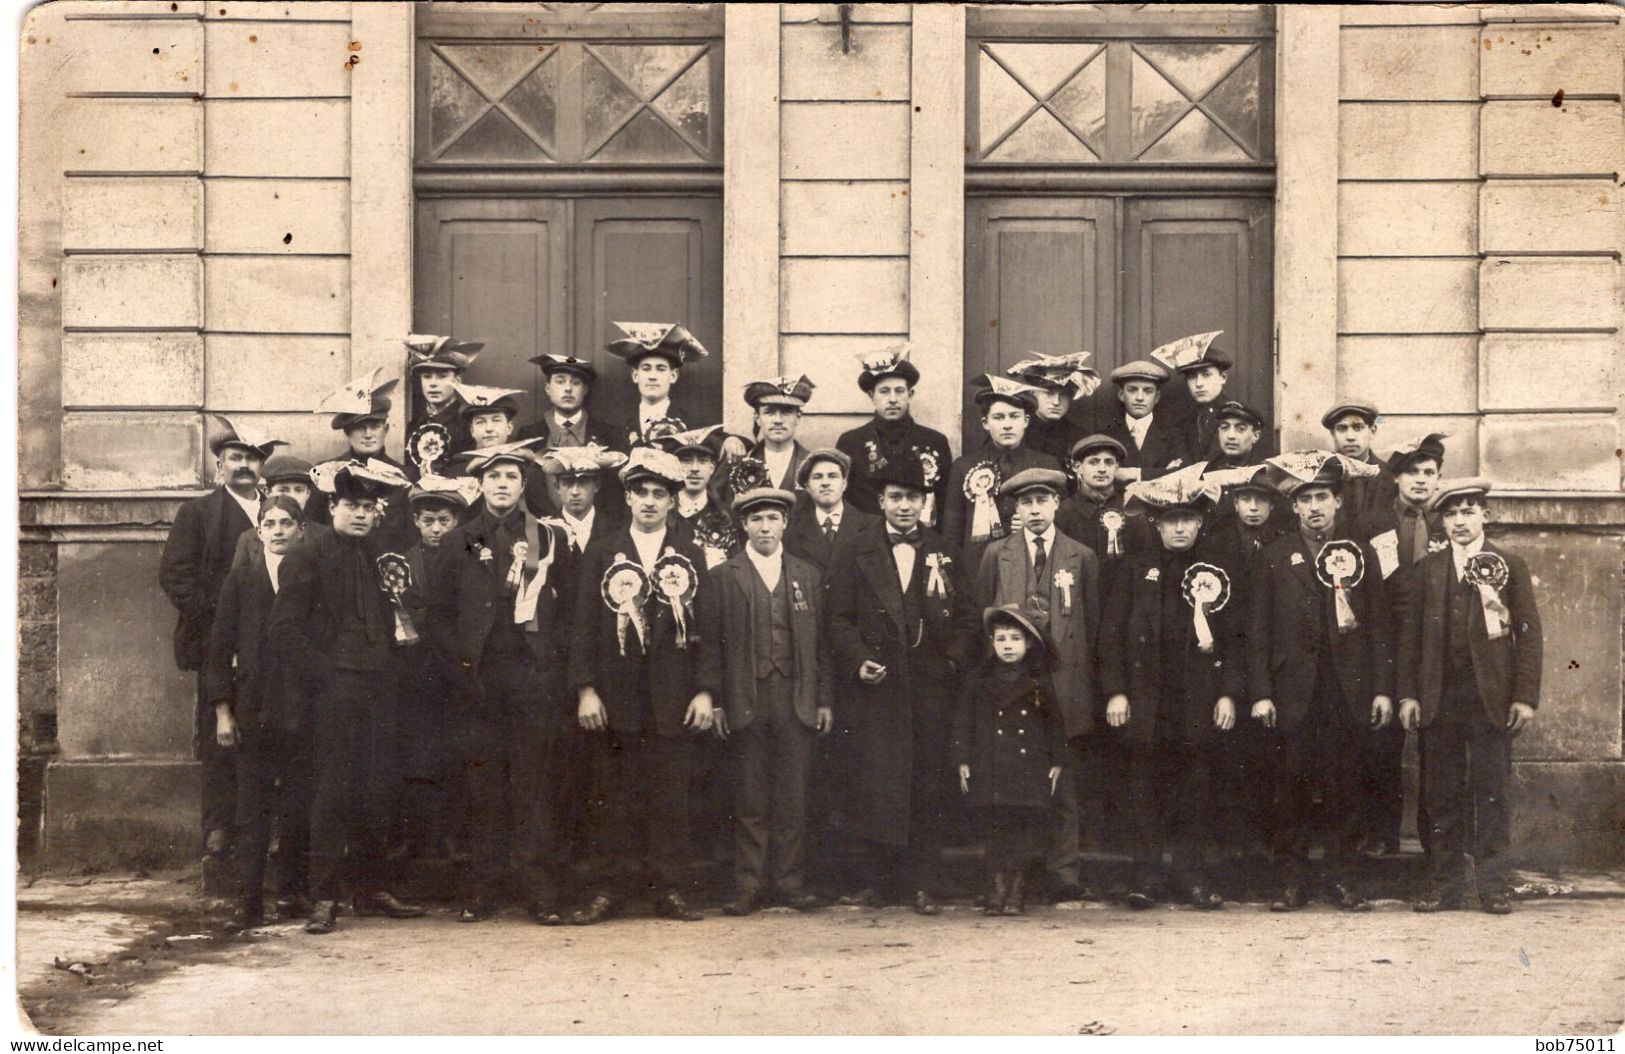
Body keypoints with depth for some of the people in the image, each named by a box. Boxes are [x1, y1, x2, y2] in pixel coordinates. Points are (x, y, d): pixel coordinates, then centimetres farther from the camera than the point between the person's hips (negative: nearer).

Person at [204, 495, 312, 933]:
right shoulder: (242, 577, 6)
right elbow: (221, 646, 6)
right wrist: (223, 711, 0)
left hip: (302, 705, 0)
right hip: (253, 709, 0)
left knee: (298, 804, 2)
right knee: (252, 806, -1)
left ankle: (293, 892, 13)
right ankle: (247, 901, 0)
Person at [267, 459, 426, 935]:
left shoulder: (383, 557, 17)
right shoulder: (307, 558, 0)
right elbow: (285, 630, -6)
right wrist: (325, 673, -10)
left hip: (379, 690, 5)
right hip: (334, 689, -5)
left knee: (379, 790, 5)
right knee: (335, 792, -8)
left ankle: (370, 887, 15)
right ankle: (325, 897, -3)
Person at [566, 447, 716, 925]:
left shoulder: (691, 557, 9)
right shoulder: (602, 553, 7)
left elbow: (706, 629, 8)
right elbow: (584, 625, 3)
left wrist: (705, 691, 0)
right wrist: (585, 689, -6)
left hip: (673, 700, 1)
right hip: (615, 698, -1)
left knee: (670, 797, 2)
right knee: (613, 796, 1)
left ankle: (667, 889, 9)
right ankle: (608, 889, 7)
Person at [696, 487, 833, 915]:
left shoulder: (808, 576, 13)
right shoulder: (722, 577, 5)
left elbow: (820, 642, 13)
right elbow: (710, 643, 2)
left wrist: (824, 700, 7)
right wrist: (714, 702, -5)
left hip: (797, 701, 2)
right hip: (746, 702, -2)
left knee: (793, 798, 3)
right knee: (750, 800, 0)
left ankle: (790, 883, 11)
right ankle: (749, 886, 5)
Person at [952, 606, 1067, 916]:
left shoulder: (1039, 685, 7)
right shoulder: (978, 682, 5)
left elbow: (1055, 725, 11)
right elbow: (962, 722, 6)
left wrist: (1058, 762, 6)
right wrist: (963, 761, 0)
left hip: (1030, 770, 0)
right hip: (989, 772, 0)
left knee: (1027, 828, -2)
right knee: (994, 828, 0)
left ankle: (1017, 890, 7)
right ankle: (997, 887, 7)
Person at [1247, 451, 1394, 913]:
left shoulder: (1360, 554, 9)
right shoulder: (1275, 556, 6)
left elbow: (1379, 627, 8)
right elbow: (1257, 629, 3)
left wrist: (1382, 689, 1)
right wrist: (1260, 693, -5)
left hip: (1348, 691, 1)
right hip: (1293, 693, -1)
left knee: (1344, 785, 4)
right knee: (1291, 788, 1)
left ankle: (1340, 875, 13)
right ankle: (1291, 880, 8)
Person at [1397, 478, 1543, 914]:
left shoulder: (1510, 566, 5)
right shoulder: (1428, 569, 10)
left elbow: (1528, 633, 1)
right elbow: (1411, 633, 8)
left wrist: (1526, 696, -6)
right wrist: (1407, 694, 1)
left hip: (1490, 697, -2)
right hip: (1439, 697, 2)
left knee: (1492, 792, 1)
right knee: (1443, 795, 4)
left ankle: (1494, 886, 7)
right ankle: (1444, 885, 10)